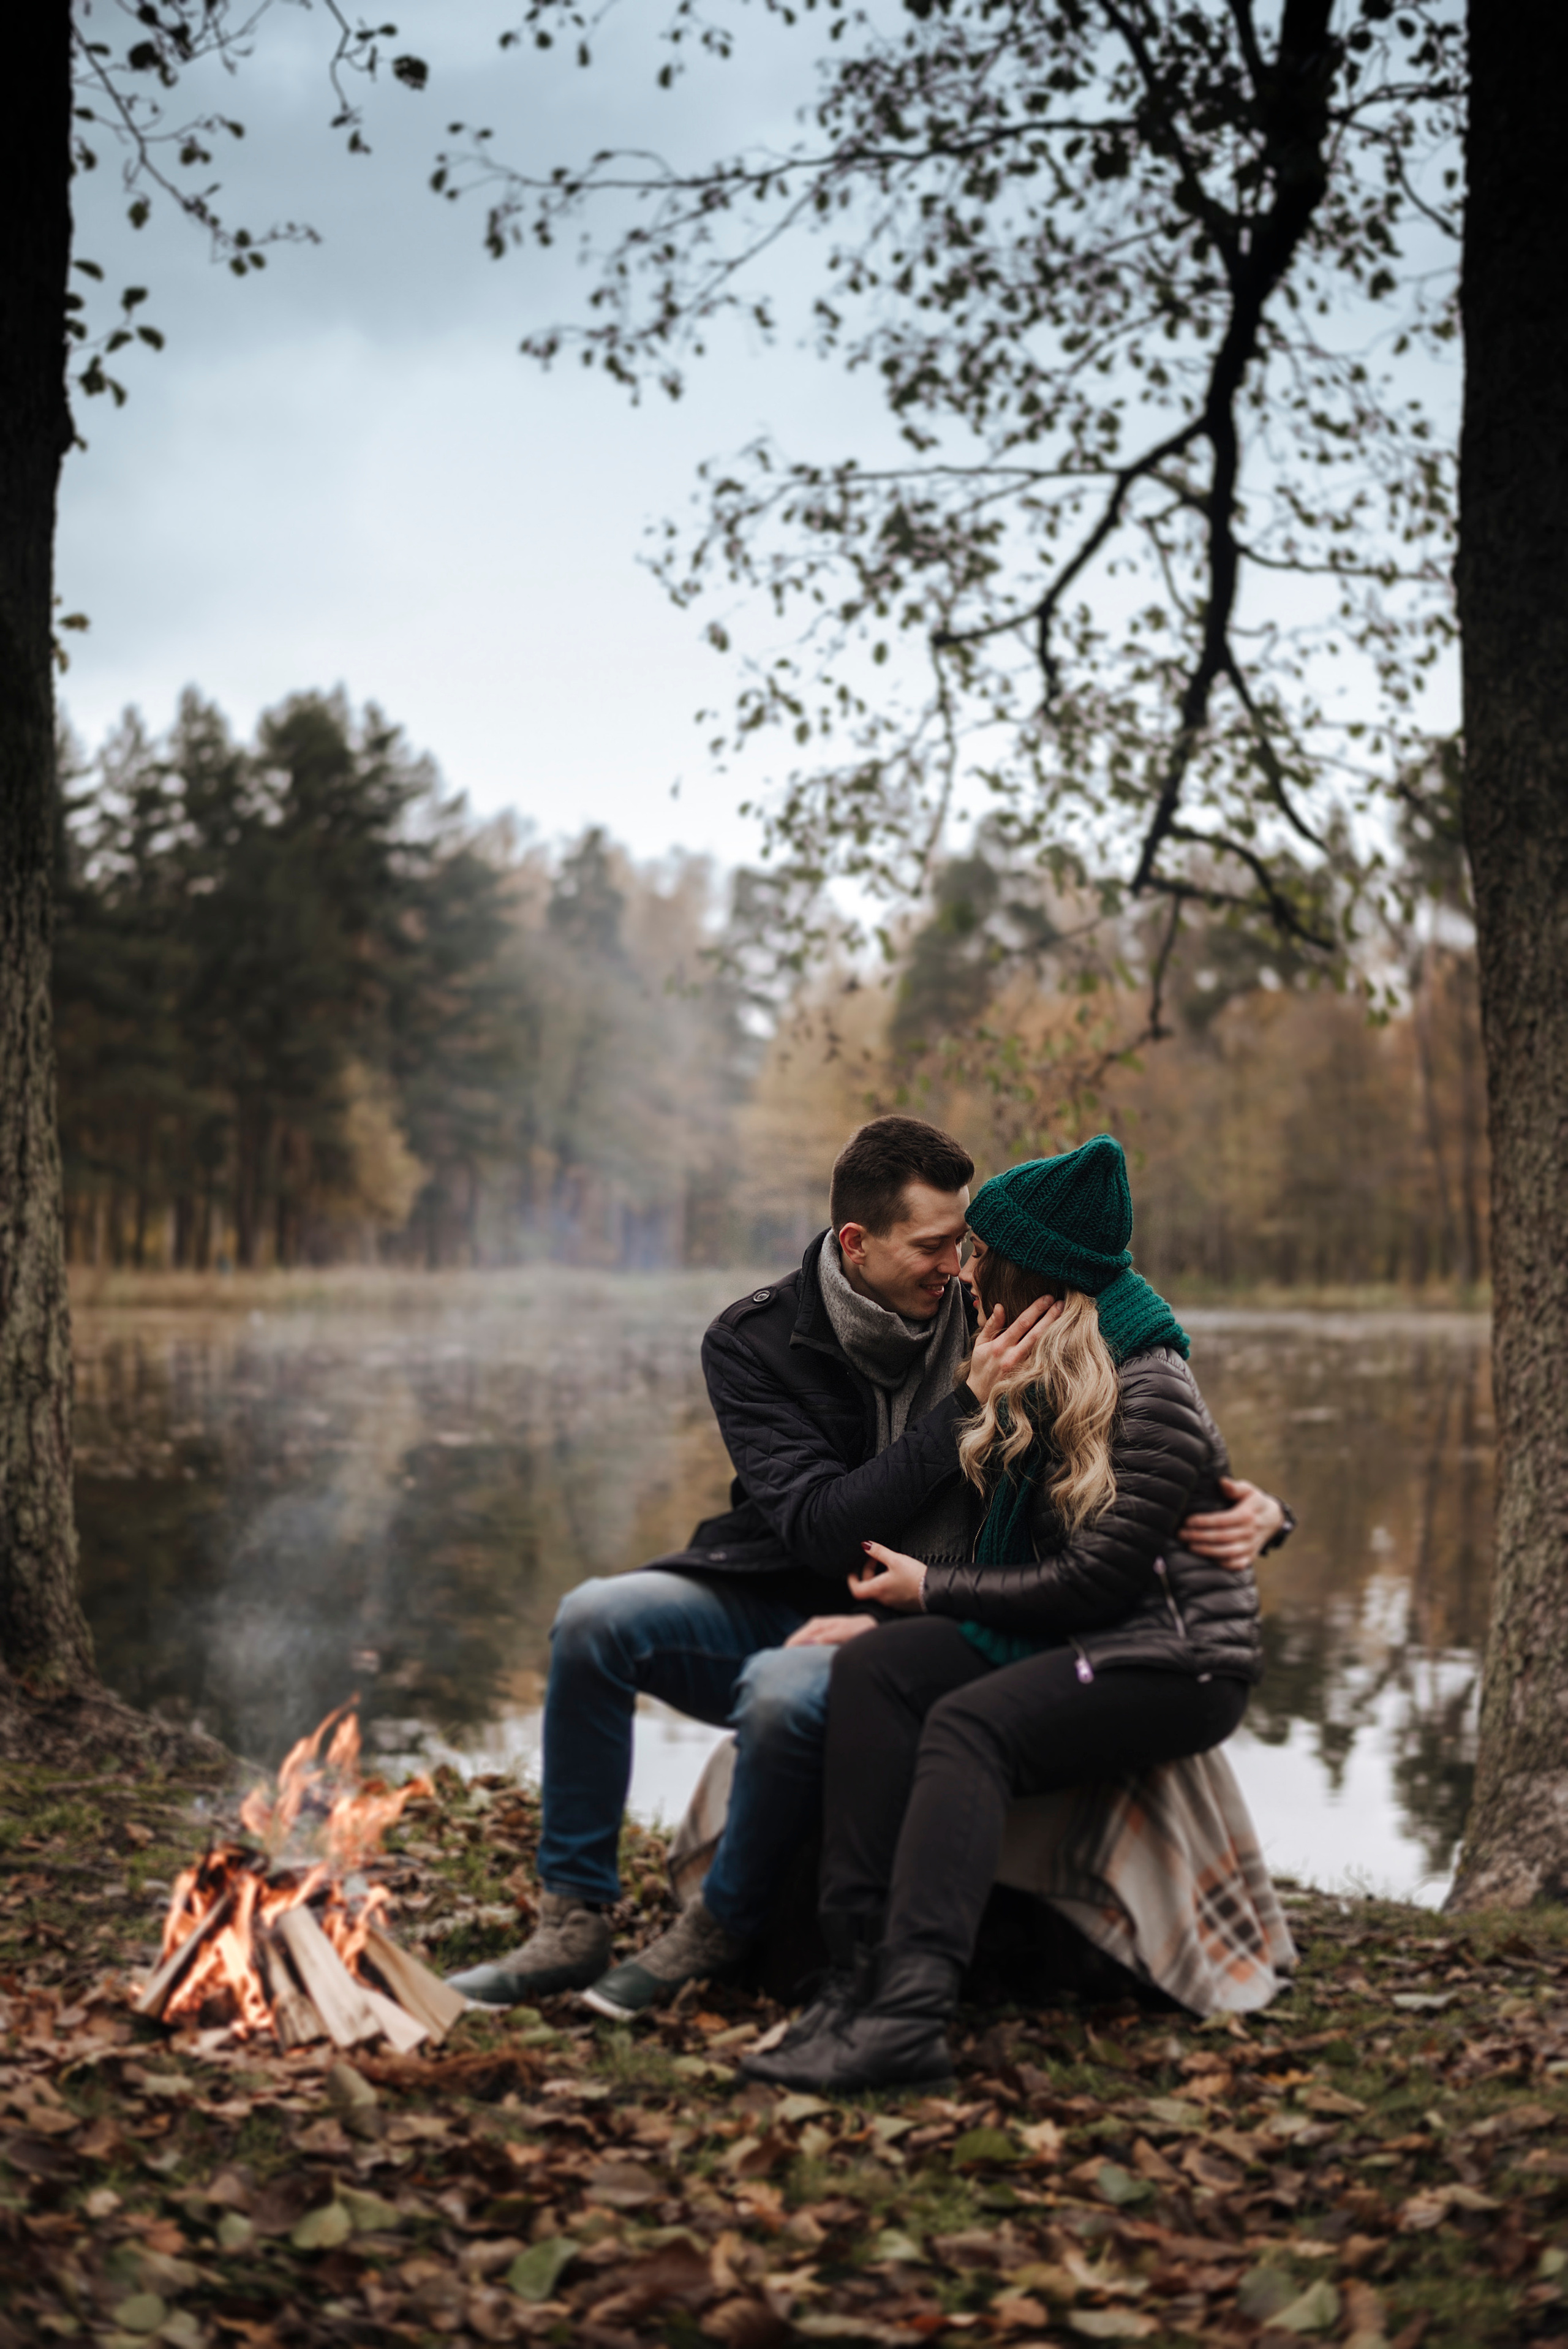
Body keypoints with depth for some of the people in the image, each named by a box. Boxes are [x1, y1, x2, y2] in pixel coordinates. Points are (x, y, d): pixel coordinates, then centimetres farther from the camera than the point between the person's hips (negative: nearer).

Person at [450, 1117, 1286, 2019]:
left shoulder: (988, 1328, -6)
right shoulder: (754, 1341, -8)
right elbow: (821, 1525, -19)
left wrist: (1247, 1503, -18)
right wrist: (964, 1411, -25)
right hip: (772, 1599, 2)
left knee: (784, 1691, -35)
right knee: (595, 1617, -24)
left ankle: (719, 1935, -9)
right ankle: (575, 1925, -12)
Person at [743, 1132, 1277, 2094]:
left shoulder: (1152, 1395, -13)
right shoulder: (1038, 1382, 14)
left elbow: (1094, 1581, -17)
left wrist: (934, 1588, -10)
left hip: (1178, 1660, -7)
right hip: (1067, 1642, 7)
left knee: (968, 1723, -33)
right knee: (875, 1666, -20)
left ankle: (910, 2014, -45)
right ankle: (865, 1962, -30)